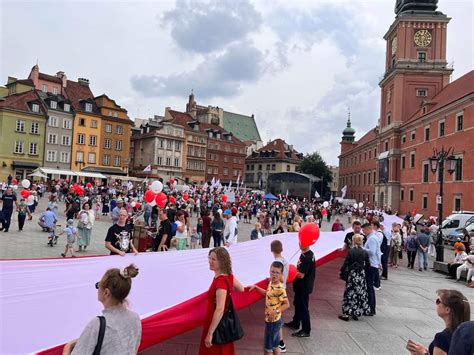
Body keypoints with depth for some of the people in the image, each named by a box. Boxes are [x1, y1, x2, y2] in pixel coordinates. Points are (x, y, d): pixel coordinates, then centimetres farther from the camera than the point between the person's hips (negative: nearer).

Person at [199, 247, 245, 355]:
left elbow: (220, 310, -33)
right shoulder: (228, 275, -4)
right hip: (222, 321, 9)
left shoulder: (221, 281, -30)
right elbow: (241, 289, 12)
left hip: (218, 323, -9)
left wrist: (210, 333, -29)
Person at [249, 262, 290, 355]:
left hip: (273, 321, -8)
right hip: (271, 320, 8)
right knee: (275, 345, 21)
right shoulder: (271, 283, 0)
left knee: (267, 347, 7)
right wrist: (256, 287, 13)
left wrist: (276, 311, -32)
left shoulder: (280, 289, -26)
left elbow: (287, 304, -22)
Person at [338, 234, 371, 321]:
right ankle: (357, 312, 18)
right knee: (360, 293, 12)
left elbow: (346, 263, -10)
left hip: (352, 274, -3)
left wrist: (341, 270, 1)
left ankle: (347, 313, 4)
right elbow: (368, 265, 2)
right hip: (361, 275, 3)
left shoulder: (351, 251, -12)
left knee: (350, 293, 2)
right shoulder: (365, 252, -2)